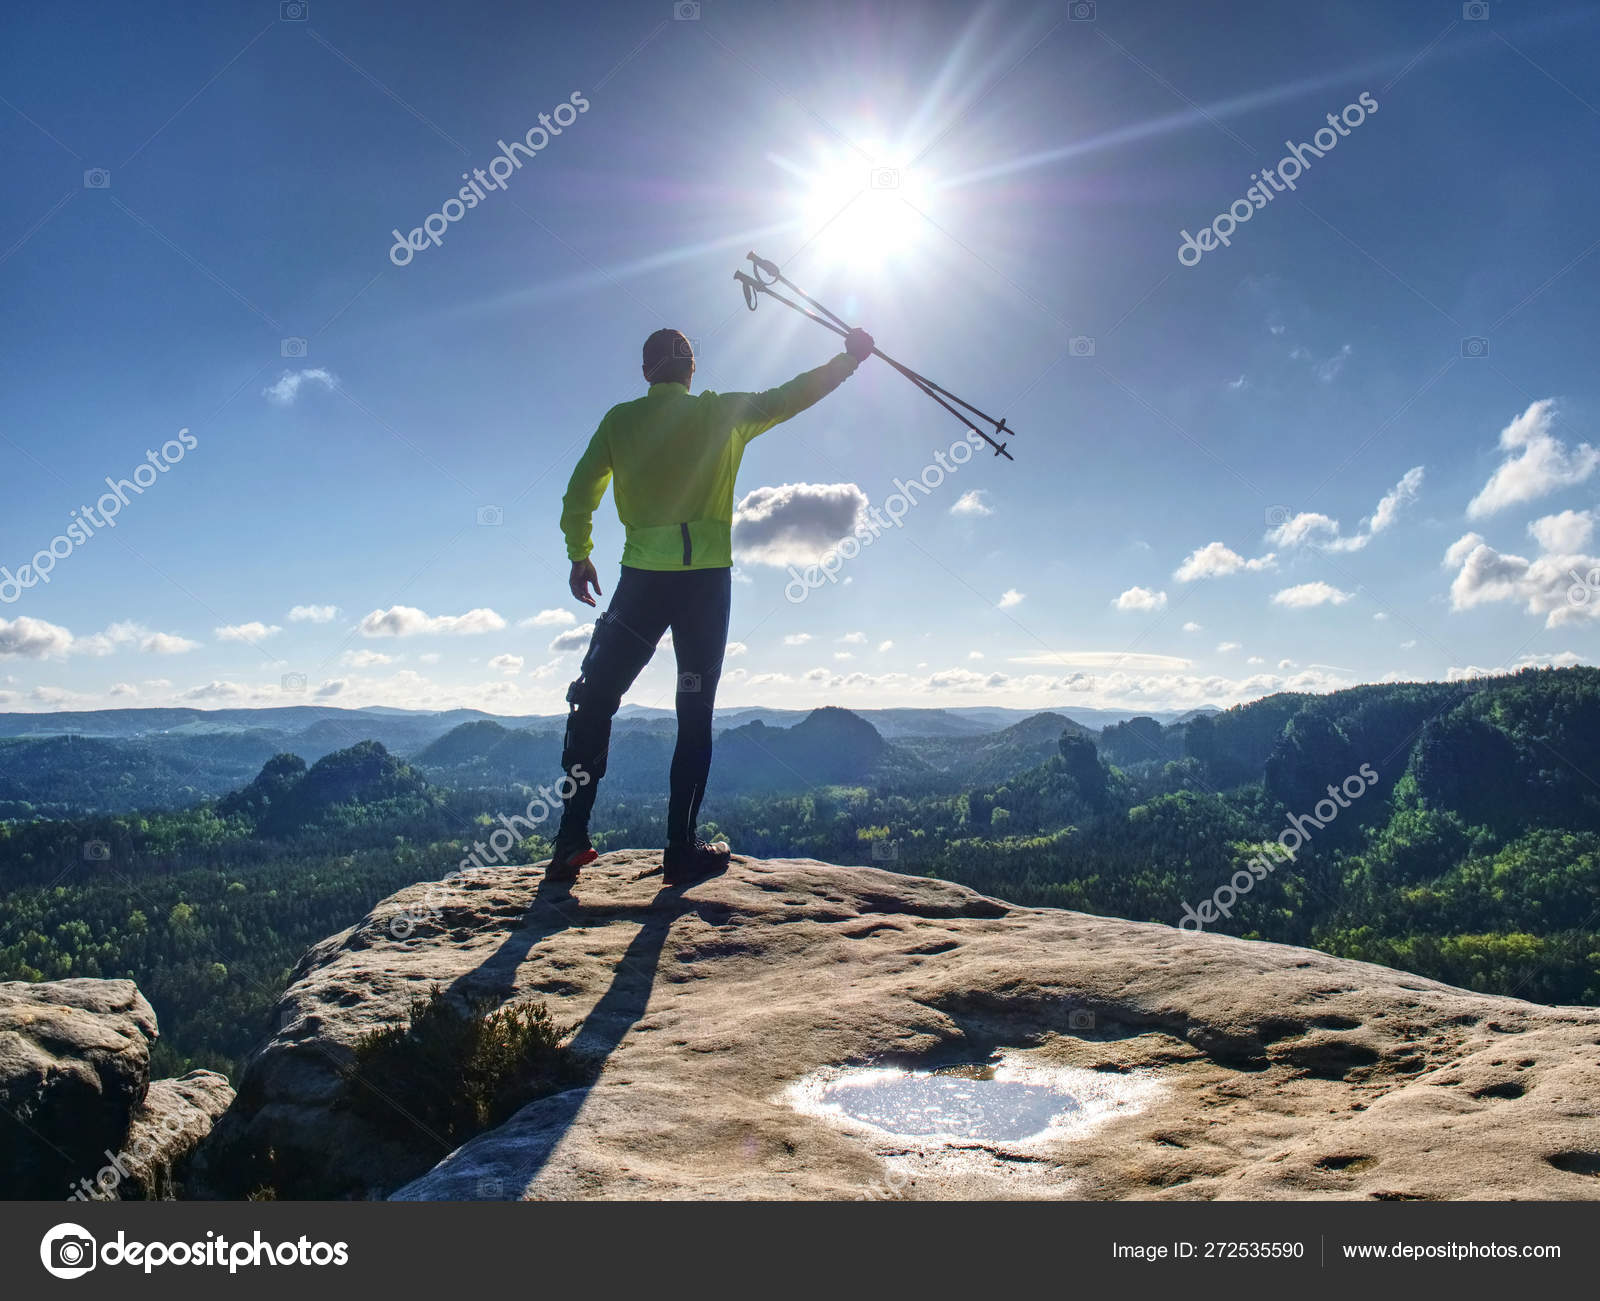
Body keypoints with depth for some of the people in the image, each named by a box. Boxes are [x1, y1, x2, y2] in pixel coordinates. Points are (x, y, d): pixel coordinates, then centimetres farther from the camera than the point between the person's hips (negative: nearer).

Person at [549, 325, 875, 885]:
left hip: (642, 577, 0)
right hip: (707, 578, 0)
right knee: (695, 717, 6)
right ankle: (681, 850, 5)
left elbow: (579, 493, 6)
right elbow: (790, 397, 7)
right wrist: (850, 357, 18)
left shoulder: (620, 420, 7)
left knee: (592, 703, 9)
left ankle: (571, 840, 3)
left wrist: (579, 555, 18)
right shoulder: (721, 414, 4)